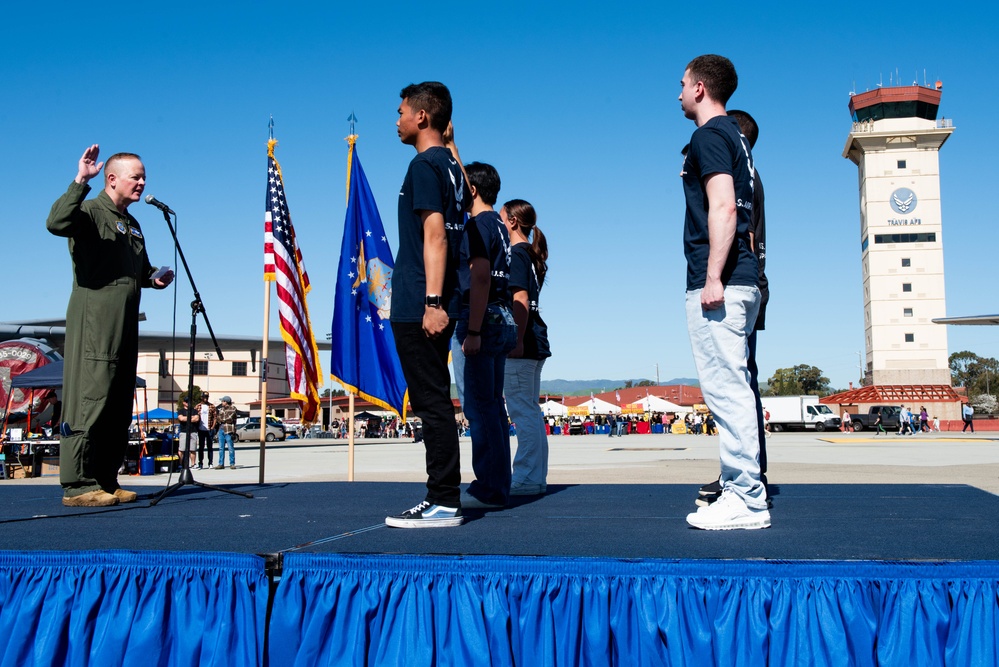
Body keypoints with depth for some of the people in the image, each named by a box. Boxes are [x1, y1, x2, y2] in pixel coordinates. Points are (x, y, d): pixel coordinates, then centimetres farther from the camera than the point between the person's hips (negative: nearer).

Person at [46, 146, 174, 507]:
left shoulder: (132, 224, 23)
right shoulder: (91, 212, -3)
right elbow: (56, 223, -25)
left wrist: (155, 277, 12)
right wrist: (80, 180, -26)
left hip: (125, 328, 9)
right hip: (94, 325, -9)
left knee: (119, 407, 9)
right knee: (90, 401, -9)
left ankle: (106, 481, 15)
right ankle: (77, 485, -4)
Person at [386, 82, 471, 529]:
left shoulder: (425, 165, -9)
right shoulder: (451, 165, 19)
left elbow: (435, 235, -19)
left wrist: (432, 301, -23)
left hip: (418, 306, -10)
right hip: (435, 305, 10)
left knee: (431, 403, -8)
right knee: (435, 401, 12)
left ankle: (443, 503, -4)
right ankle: (442, 499, 19)